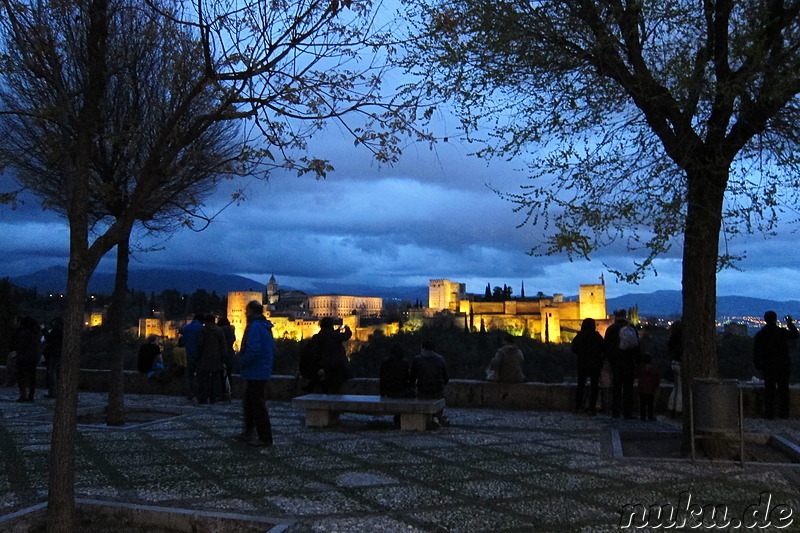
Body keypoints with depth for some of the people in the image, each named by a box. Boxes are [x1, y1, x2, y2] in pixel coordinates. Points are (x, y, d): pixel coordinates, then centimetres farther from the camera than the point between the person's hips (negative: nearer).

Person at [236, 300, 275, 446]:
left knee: (258, 405, -3)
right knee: (248, 403, 21)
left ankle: (265, 438, 1)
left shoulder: (254, 327, -18)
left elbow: (253, 350, -27)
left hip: (255, 373, -10)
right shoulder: (266, 327, 14)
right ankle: (248, 433, 30)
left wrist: (242, 363, -11)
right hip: (264, 372, 10)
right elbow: (271, 350, 19)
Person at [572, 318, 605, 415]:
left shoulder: (578, 337, -5)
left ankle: (578, 407, 18)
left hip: (582, 364, 2)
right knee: (594, 387, 6)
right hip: (595, 364, -2)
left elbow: (574, 350, 0)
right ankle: (591, 409, 3)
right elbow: (603, 350, -9)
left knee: (580, 386, 15)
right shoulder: (597, 336, -12)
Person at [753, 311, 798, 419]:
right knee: (783, 390, 8)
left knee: (769, 390, 4)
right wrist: (790, 323, 26)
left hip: (768, 367, 0)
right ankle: (784, 412, 10)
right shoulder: (782, 332, -6)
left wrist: (758, 366, 7)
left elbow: (756, 352, -1)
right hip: (783, 366, 0)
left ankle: (769, 413, 3)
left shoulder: (760, 334, -3)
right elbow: (794, 335, 15)